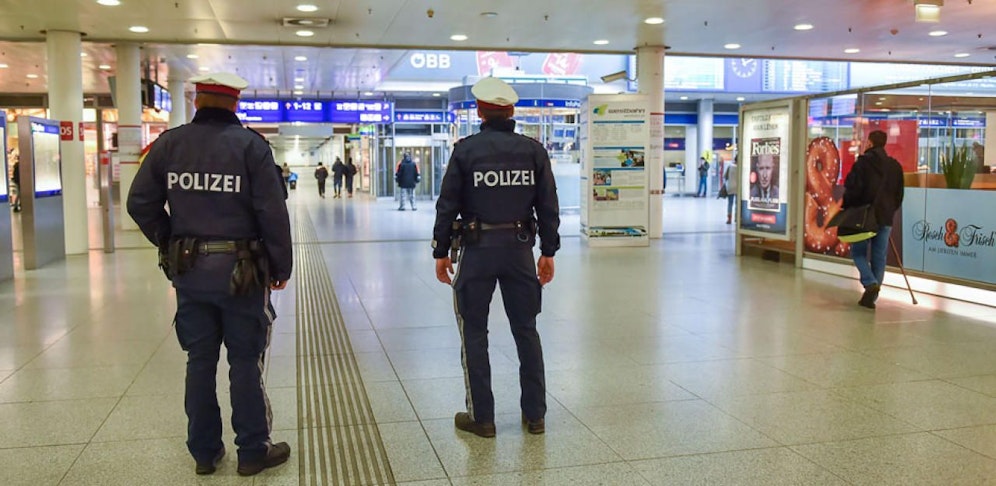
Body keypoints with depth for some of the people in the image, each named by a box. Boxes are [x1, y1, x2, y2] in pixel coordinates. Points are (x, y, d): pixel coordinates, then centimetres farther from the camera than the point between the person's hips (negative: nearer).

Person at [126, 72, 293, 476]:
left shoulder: (168, 144, 3)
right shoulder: (250, 145, -8)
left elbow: (140, 204, 2)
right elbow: (272, 212, -11)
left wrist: (169, 244, 14)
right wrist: (281, 265, -2)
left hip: (188, 270, 4)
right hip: (240, 269, -3)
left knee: (200, 361, 13)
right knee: (245, 361, 6)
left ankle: (204, 451, 24)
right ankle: (253, 451, 15)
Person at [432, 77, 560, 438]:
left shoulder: (466, 150, -5)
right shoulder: (534, 150, 2)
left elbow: (448, 205, -5)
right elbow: (548, 206, 3)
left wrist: (441, 251, 3)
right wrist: (548, 251, 11)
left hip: (478, 249, -3)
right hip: (520, 248, 3)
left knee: (474, 333, 9)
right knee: (526, 330, 13)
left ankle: (481, 416, 14)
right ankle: (534, 415, 19)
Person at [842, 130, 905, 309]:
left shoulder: (863, 162, -8)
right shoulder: (895, 166, 10)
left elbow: (853, 188, -13)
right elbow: (899, 193, 15)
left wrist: (847, 207, -1)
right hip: (885, 217, 5)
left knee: (859, 252, 7)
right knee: (879, 257, 8)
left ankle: (870, 283, -16)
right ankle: (871, 296, 8)